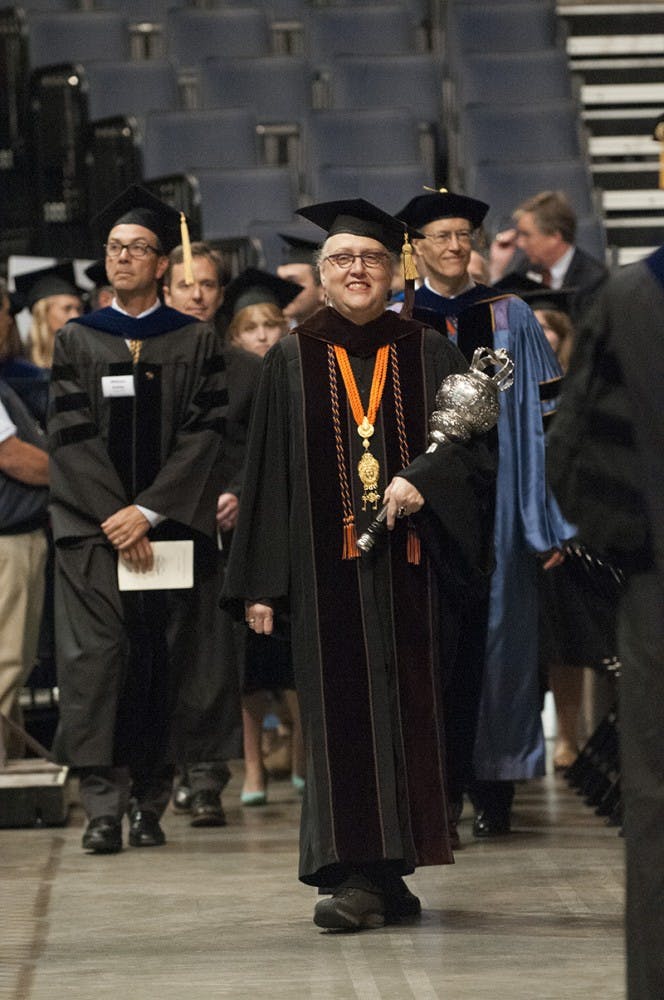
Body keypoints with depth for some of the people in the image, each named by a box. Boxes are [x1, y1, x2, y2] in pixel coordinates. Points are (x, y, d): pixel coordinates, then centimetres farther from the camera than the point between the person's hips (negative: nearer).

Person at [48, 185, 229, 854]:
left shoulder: (196, 343, 7)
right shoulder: (77, 340, 10)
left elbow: (204, 434, -1)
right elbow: (70, 435, 1)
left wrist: (148, 510, -12)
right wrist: (115, 518, -10)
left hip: (172, 529, 0)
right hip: (93, 529, 0)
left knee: (163, 665, 0)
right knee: (96, 660, -10)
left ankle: (149, 804, 7)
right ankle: (102, 808, -13)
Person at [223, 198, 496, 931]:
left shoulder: (428, 356, 10)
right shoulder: (292, 362, 8)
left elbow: (475, 441, 1)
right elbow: (267, 476, 5)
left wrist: (422, 479, -20)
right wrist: (259, 584, -1)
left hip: (407, 566, 1)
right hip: (326, 566, -1)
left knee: (406, 713, 1)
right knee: (341, 718, -7)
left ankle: (385, 871, 8)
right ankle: (357, 876, -11)